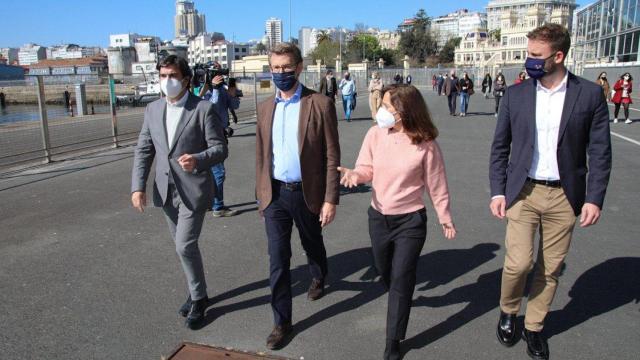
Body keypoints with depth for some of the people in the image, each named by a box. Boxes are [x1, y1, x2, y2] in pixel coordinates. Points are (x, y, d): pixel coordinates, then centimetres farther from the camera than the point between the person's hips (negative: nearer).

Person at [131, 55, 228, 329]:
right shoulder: (153, 109, 6)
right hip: (166, 190, 6)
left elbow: (219, 148, -11)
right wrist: (138, 186, -2)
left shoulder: (204, 109, -10)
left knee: (185, 246, -7)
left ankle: (198, 298, 15)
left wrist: (198, 159, -31)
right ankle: (197, 292, 36)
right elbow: (144, 150, 7)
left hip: (193, 189, -6)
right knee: (183, 246, 16)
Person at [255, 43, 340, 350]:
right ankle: (282, 322, 17)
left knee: (312, 245, 21)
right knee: (277, 259, 2)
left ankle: (318, 278, 54)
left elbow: (332, 156, -10)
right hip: (275, 194, 3)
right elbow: (261, 154, 10)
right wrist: (260, 194, 11)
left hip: (307, 192, -2)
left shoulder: (320, 104, -10)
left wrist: (330, 199, -14)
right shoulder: (265, 107, 4)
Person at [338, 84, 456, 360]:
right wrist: (355, 174, -24)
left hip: (411, 220, -4)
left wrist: (445, 219, 4)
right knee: (385, 273, 22)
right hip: (378, 216, 4)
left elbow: (436, 185, -6)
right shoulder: (375, 134, -8)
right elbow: (366, 168, 1)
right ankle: (399, 304, 56)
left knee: (401, 280, 2)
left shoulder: (425, 144, -16)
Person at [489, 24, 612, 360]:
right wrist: (497, 191, -2)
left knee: (551, 268, 9)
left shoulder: (590, 94, -3)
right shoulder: (515, 94, -1)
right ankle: (508, 312, 23)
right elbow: (499, 147, 3)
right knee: (518, 262, -6)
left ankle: (534, 327, 29)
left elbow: (599, 151, -1)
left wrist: (594, 198, -6)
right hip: (523, 192, 0)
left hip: (565, 196, 0)